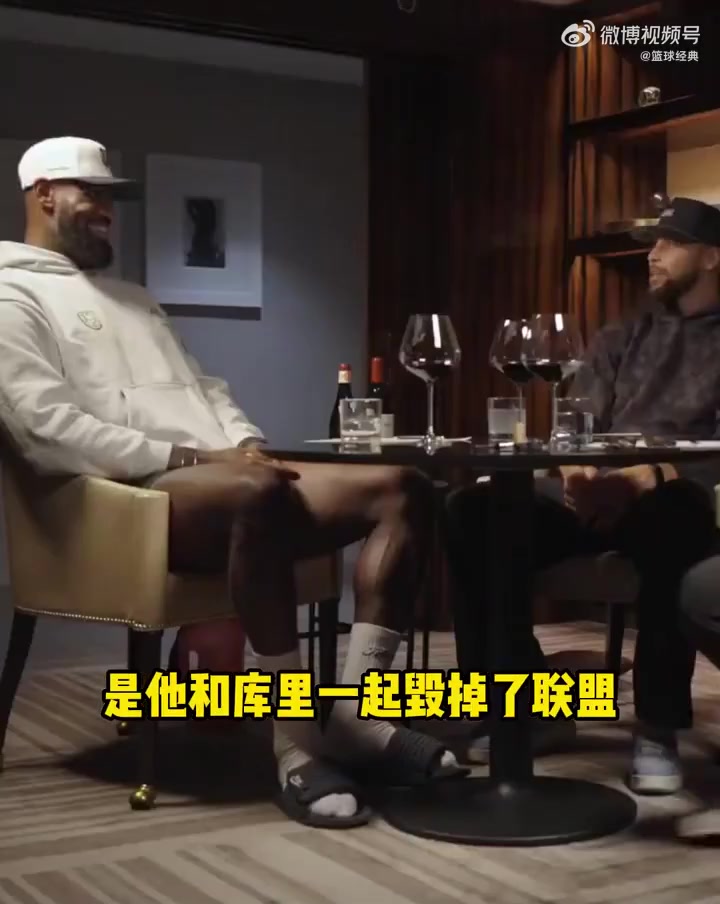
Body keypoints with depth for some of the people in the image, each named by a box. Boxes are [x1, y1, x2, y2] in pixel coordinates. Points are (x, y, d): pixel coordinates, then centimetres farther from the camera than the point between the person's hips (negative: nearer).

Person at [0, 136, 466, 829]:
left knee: (400, 488, -9)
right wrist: (190, 458, -15)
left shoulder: (133, 298, 32)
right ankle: (295, 740, -31)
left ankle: (355, 713, -17)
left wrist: (245, 445, 3)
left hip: (225, 477, 9)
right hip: (133, 493, -9)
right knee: (261, 496, -41)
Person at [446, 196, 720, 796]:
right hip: (595, 495, 5)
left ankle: (658, 728, -28)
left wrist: (647, 478, -24)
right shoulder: (620, 339, 24)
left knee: (671, 512, -42)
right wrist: (576, 471, -12)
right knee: (473, 513, -21)